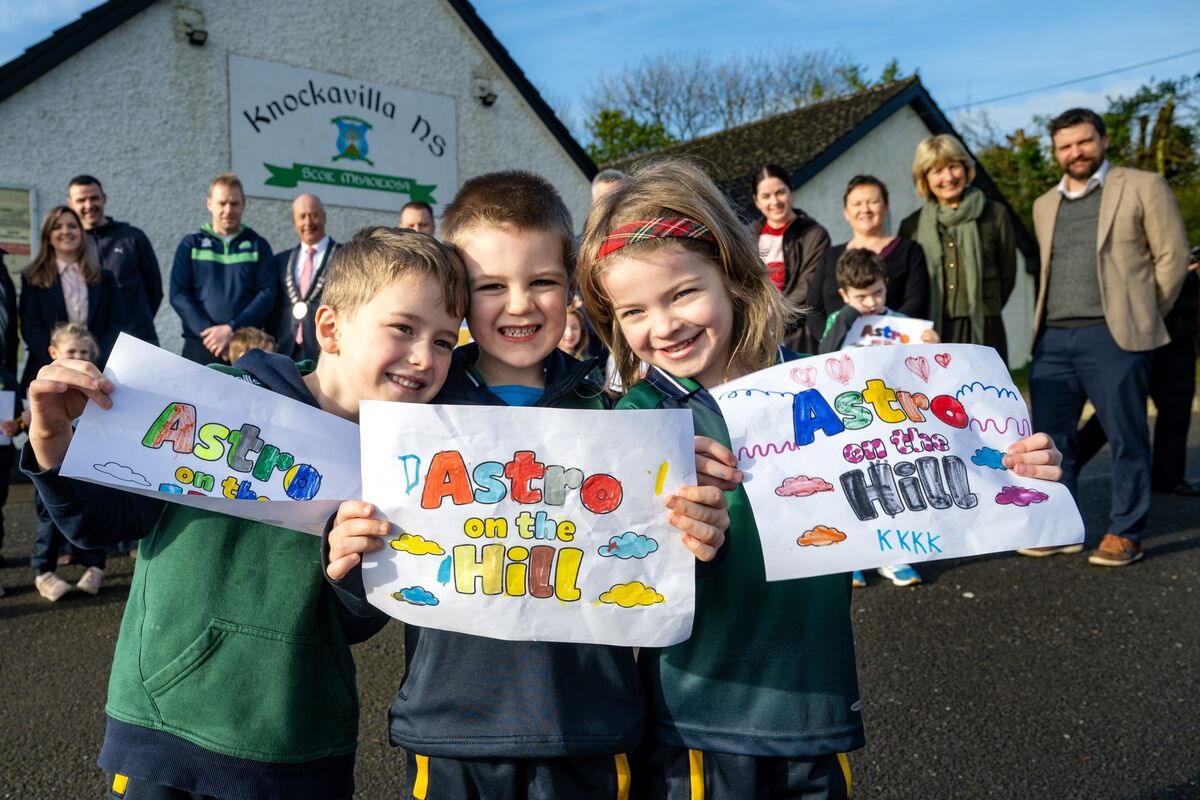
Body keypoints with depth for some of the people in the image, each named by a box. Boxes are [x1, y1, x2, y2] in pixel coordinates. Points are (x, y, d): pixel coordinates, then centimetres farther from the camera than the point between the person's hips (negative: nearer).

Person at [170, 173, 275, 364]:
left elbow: (267, 294, 0)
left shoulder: (258, 246, 10)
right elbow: (178, 294, 4)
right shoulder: (191, 245, 12)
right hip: (200, 346, 1)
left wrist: (231, 329, -12)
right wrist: (207, 332, -10)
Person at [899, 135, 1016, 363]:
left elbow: (1008, 275, 10)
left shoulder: (994, 215, 5)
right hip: (931, 335, 1)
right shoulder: (913, 225, 7)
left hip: (983, 334, -1)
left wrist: (983, 313, 10)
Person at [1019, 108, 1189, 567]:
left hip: (1114, 336, -5)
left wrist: (1143, 316, 3)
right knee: (1050, 438, 5)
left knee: (1126, 438, 1)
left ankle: (1125, 533, 12)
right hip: (1053, 338, 5)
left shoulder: (1142, 187, 3)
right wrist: (1052, 320, 14)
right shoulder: (1045, 205, 17)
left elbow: (1172, 256, 2)